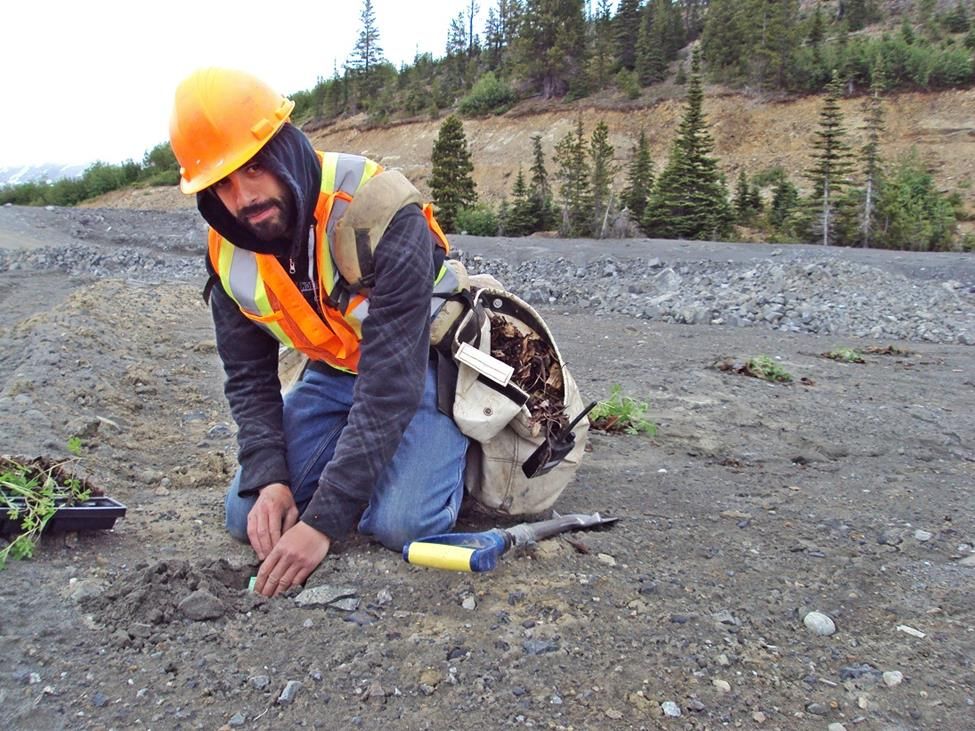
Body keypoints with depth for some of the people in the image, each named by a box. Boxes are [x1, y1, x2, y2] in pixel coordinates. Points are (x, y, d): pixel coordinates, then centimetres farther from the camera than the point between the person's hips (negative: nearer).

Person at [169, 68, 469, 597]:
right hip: (332, 374, 6)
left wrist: (323, 522, -33)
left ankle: (443, 447, 8)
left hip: (423, 365, -5)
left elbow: (391, 383, -33)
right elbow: (248, 377, -1)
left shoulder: (379, 215, -31)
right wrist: (267, 478, -18)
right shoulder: (230, 253, -10)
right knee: (249, 519, -5)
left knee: (400, 522, -25)